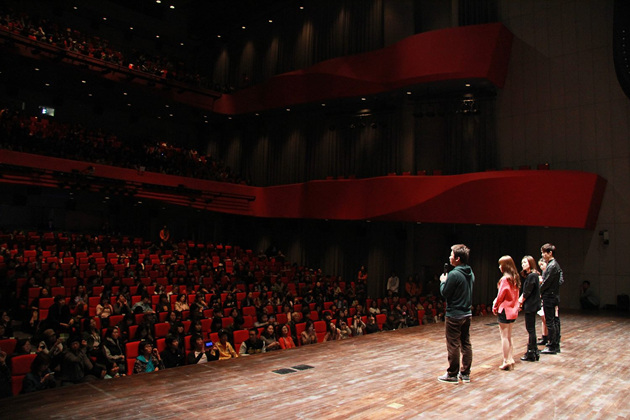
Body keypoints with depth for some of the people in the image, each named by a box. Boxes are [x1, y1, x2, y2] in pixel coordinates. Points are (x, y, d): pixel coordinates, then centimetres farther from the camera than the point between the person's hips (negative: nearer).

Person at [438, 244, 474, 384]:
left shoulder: (454, 274, -21)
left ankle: (452, 375, 11)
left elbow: (445, 293, -16)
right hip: (467, 313, 8)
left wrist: (443, 282, 1)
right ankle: (465, 373, 22)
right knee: (466, 343, 13)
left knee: (453, 345, 2)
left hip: (454, 315, -8)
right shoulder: (470, 273, 6)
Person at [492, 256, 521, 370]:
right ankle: (511, 360, 19)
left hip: (505, 310, -8)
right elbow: (515, 295, 12)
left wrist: (495, 307, -1)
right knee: (509, 336, 15)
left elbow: (501, 295, -15)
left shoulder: (505, 279, -18)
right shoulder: (515, 278, 7)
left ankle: (506, 362, 3)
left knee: (504, 336, -1)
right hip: (513, 310, 8)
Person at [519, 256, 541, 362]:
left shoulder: (532, 275, -17)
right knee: (530, 328, 14)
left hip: (531, 306, -10)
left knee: (530, 329, -3)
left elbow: (527, 292, -18)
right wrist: (521, 300, 3)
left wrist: (521, 300, -4)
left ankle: (531, 354, 4)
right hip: (530, 306, 10)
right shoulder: (529, 275, 12)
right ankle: (533, 351, 21)